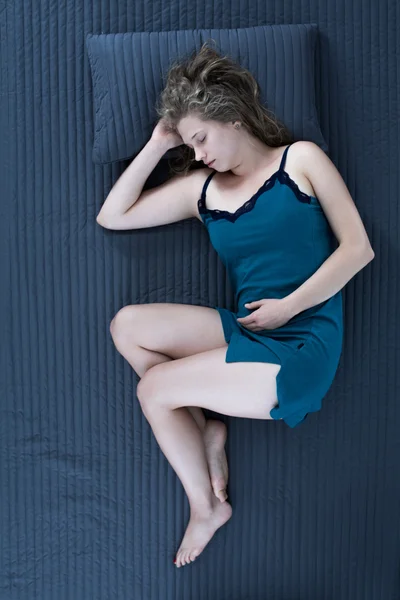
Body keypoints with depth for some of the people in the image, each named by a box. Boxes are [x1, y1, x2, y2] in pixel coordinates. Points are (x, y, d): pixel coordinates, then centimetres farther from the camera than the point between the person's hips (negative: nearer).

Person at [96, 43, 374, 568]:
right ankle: (205, 426, 5)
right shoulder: (200, 189, 13)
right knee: (128, 326, -10)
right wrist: (157, 145, 7)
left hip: (303, 346, -5)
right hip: (244, 330, 5)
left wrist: (289, 306, -12)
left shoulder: (300, 159, 2)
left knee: (153, 388, -12)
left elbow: (358, 247, -5)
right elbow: (112, 217, 10)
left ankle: (208, 508, 9)